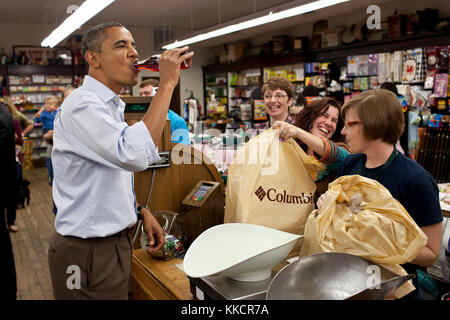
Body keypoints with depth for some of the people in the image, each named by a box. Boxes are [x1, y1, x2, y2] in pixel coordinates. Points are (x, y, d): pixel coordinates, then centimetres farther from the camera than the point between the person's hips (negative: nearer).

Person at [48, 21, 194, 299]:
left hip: (116, 241, 9)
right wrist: (167, 84, -30)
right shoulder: (82, 105, -21)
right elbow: (135, 155, -37)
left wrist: (141, 211, 8)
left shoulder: (111, 106, 11)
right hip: (88, 253, -9)